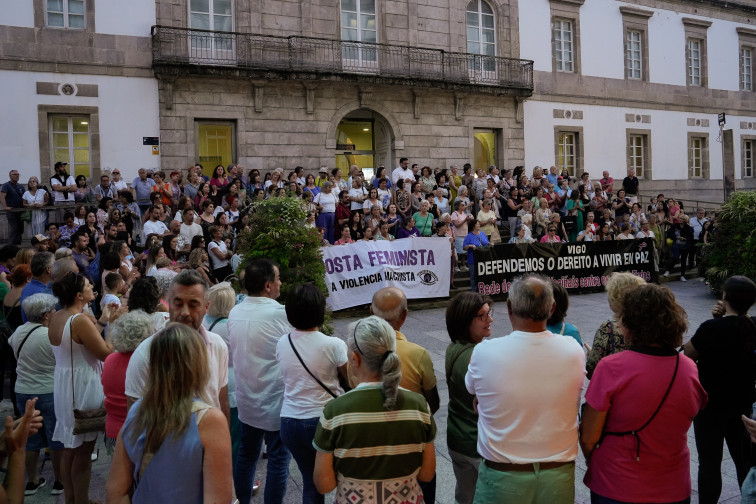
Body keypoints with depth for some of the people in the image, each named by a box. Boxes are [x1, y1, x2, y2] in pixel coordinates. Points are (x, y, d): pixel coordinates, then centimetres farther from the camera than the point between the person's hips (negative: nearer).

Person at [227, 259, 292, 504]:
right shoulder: (281, 314, -20)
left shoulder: (234, 313, 0)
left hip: (246, 398, 7)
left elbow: (235, 351, 9)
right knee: (278, 458, 6)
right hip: (275, 401, -7)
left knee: (246, 453, 19)